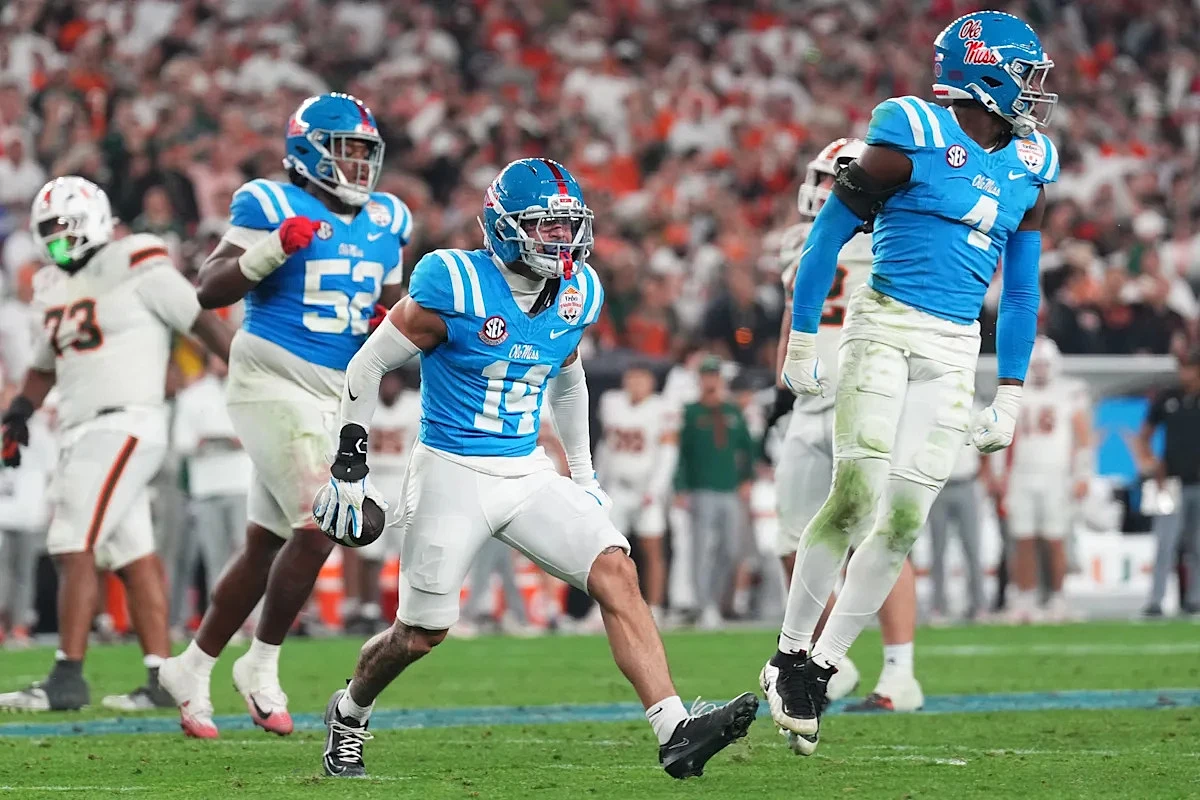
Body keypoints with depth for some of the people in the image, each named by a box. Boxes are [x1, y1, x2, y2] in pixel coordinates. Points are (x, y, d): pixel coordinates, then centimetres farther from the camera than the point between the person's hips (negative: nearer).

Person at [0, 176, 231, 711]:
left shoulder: (135, 269, -7)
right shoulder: (54, 286, 17)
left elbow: (202, 322, -5)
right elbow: (45, 365, 28)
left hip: (123, 425, -8)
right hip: (83, 434, 8)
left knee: (74, 547, -13)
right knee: (133, 556, 7)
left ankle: (67, 679, -13)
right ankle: (162, 677, 8)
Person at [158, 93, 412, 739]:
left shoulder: (383, 222, 10)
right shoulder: (272, 206, -9)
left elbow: (396, 310, 22)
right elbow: (209, 291, -13)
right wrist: (272, 250, -26)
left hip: (332, 397, 7)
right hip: (271, 387, -7)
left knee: (266, 546, 10)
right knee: (318, 527, -18)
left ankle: (191, 670, 24)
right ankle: (262, 666, -1)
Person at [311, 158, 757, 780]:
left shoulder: (575, 294, 2)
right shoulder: (454, 287, -17)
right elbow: (369, 365, -8)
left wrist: (584, 477, 24)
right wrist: (349, 466, -8)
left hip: (528, 473, 5)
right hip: (452, 473, -5)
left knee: (616, 572, -14)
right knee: (421, 633, 5)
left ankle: (674, 732, -21)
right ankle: (349, 714, 36)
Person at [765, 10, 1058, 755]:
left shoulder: (1029, 166, 10)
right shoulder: (914, 135, -8)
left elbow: (1021, 290, 17)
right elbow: (830, 234, -4)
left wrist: (1010, 395, 15)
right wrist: (802, 343, -4)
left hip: (955, 352, 6)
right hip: (885, 326, -6)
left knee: (905, 518, 0)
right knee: (856, 494, -14)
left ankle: (822, 668, 9)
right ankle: (792, 656, 0)